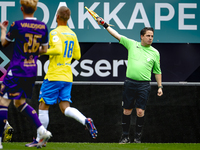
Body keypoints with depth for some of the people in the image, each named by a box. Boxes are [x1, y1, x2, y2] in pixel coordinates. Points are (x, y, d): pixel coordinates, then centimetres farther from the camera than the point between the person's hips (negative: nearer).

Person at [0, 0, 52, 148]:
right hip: (32, 71, 6)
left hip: (17, 70, -6)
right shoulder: (43, 26, 2)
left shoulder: (17, 25, -12)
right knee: (20, 103, 20)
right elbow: (44, 49, 11)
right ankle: (42, 131, 6)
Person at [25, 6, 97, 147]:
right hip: (67, 77, 7)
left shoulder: (55, 33, -11)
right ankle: (86, 121, -22)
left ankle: (40, 138, 8)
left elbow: (58, 49, -27)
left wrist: (43, 51, -14)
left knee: (43, 106, 4)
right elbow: (77, 56, 16)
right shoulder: (72, 34, 11)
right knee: (65, 108, 4)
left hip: (54, 76, -7)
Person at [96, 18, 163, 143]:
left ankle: (138, 136, 8)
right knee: (127, 110, 3)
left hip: (144, 85, -1)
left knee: (140, 111, -6)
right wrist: (105, 24, 3)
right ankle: (125, 136, 13)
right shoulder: (132, 44, 7)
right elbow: (117, 35, 7)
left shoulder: (155, 53, 7)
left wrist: (160, 87, 8)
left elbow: (157, 71, 13)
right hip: (130, 83, 1)